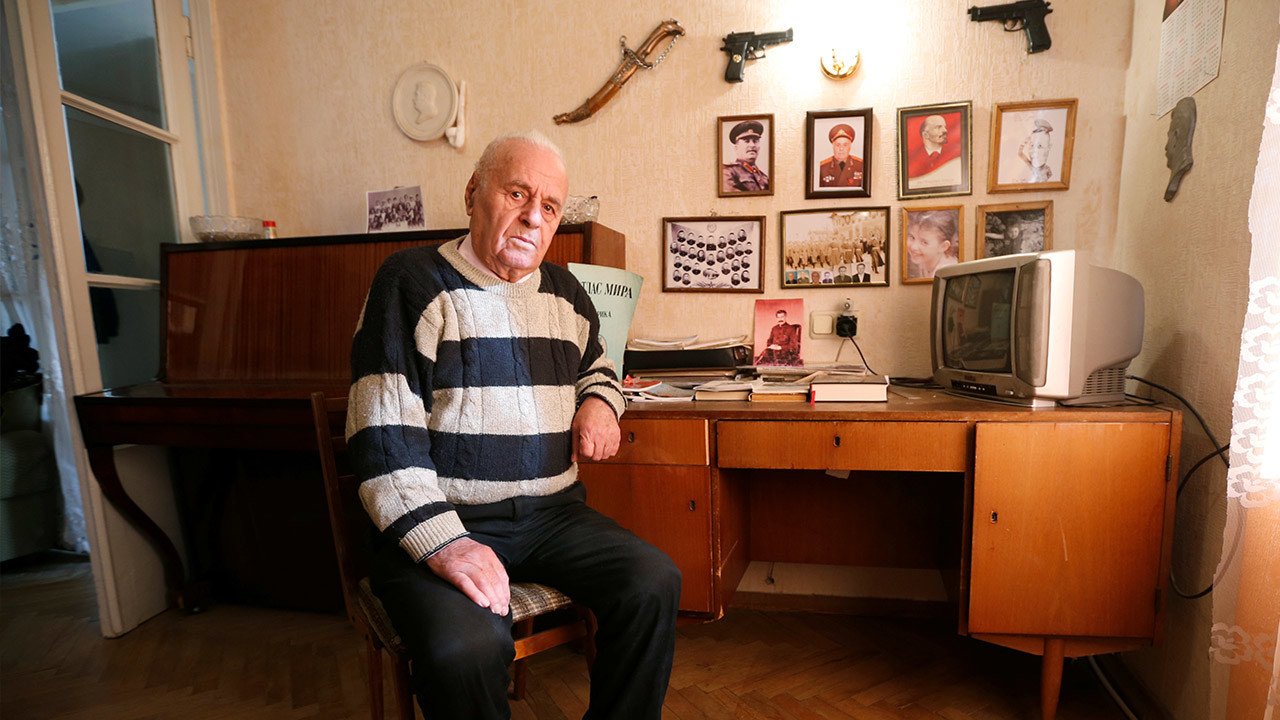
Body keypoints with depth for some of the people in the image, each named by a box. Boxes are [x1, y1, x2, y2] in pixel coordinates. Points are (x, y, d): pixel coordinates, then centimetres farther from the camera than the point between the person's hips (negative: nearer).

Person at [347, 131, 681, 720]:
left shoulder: (563, 290, 12)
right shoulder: (412, 281, -6)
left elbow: (596, 366, 30)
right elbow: (384, 433, -12)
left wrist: (600, 402, 5)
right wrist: (442, 542, -23)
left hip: (552, 513, 5)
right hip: (439, 520, -4)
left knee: (654, 584, -16)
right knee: (466, 648, -31)